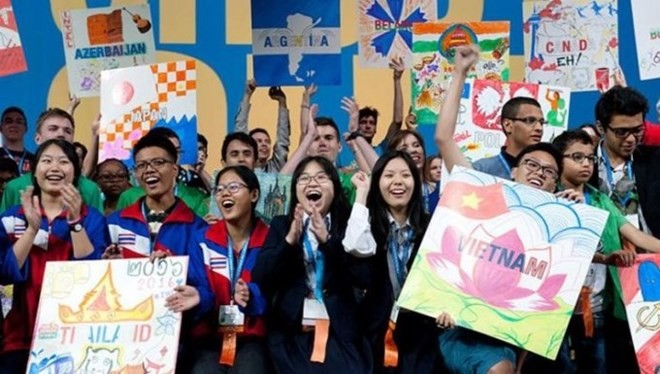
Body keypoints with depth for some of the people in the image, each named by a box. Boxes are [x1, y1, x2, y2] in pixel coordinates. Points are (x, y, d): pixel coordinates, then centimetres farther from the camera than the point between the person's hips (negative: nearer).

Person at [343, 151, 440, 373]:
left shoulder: (429, 226, 7)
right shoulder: (369, 223, 2)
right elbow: (357, 248, -21)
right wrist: (362, 192, -11)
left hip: (420, 331, 1)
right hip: (378, 331, -1)